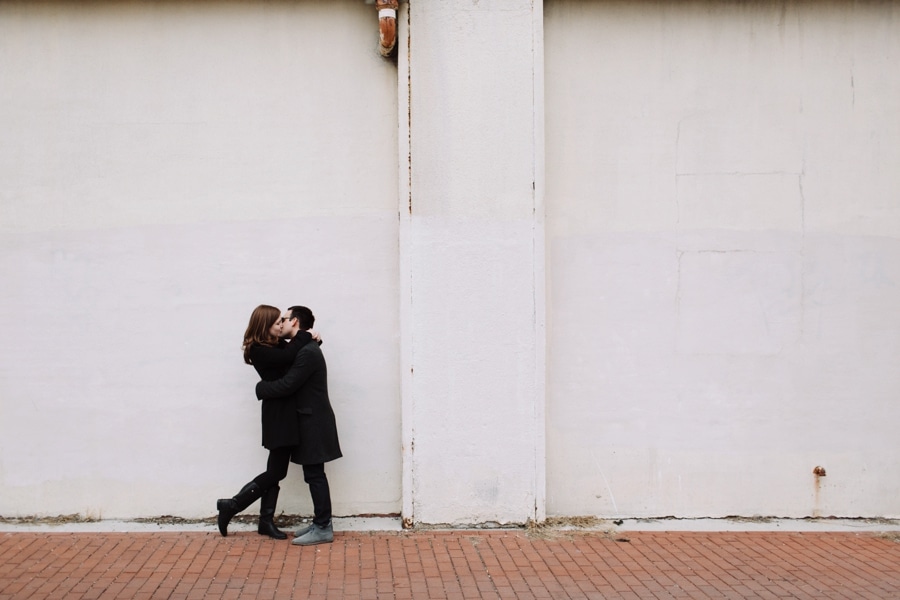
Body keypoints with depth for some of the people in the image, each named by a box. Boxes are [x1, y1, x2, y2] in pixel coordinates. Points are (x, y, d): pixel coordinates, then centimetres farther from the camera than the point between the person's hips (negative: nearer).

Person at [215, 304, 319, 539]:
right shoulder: (259, 350, -14)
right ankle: (231, 505, 6)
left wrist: (311, 340, -6)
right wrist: (306, 336, -15)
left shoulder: (277, 345, 12)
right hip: (278, 414, -9)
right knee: (275, 471, -4)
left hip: (285, 413, 9)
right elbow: (289, 356, -27)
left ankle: (266, 521, 18)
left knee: (276, 470, 11)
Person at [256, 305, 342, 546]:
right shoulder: (302, 348, 13)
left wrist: (260, 388, -7)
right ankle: (320, 523, 19)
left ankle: (323, 529, 0)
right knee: (314, 475, 12)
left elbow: (286, 385, -22)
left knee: (315, 475, -5)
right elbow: (289, 382, 14)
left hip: (314, 422, -10)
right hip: (309, 421, 10)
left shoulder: (308, 352, -19)